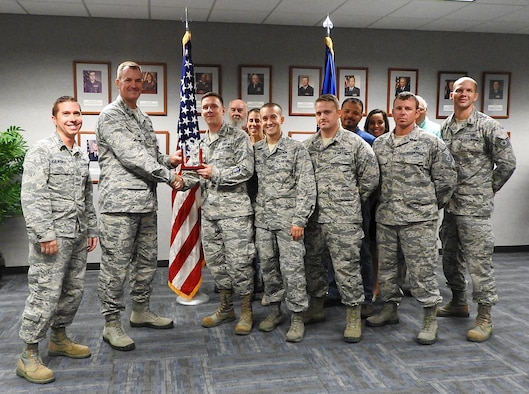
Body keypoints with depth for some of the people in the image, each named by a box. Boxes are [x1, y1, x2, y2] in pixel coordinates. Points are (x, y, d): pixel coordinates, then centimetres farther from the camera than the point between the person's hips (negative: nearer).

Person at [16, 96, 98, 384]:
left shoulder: (82, 156, 16)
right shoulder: (41, 151, -8)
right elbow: (31, 197, -15)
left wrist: (92, 230, 18)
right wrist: (45, 235, -20)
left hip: (77, 236, 8)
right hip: (52, 237, -8)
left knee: (74, 290, 14)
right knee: (46, 294, -6)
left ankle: (59, 339, 32)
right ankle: (29, 357, 7)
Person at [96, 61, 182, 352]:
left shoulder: (143, 119, 20)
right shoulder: (110, 115, -6)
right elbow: (131, 156, -16)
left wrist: (168, 160, -1)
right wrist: (168, 176, -13)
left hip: (146, 202, 8)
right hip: (119, 203, -8)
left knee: (147, 261, 15)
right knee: (116, 267, -3)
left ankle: (141, 311, 30)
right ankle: (112, 324, 9)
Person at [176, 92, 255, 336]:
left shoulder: (238, 137, -2)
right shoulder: (201, 144, 17)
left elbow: (246, 169, -11)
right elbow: (193, 171, 10)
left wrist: (216, 173, -18)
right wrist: (182, 181, -12)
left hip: (234, 209, -6)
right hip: (209, 211, 7)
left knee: (239, 261, -4)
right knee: (215, 261, 12)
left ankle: (246, 312, 10)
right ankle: (225, 308, 27)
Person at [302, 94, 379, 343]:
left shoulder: (355, 143, -3)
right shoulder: (307, 146, 10)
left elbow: (371, 177, 0)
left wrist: (353, 200, 3)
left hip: (344, 219, -5)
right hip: (313, 217, 5)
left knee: (347, 267, -3)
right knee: (312, 263, 14)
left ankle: (354, 317, 9)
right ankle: (316, 307, 31)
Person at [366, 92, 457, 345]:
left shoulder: (431, 143, -4)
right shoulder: (379, 144, 9)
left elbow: (446, 179, -2)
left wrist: (431, 205, 3)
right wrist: (383, 203, 12)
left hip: (418, 220, -5)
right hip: (386, 218, 5)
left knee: (422, 270, -1)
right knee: (386, 267, 14)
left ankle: (430, 319, 13)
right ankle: (390, 309, 31)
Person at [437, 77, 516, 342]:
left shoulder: (487, 126, -8)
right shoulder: (444, 127, 10)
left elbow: (507, 162, -6)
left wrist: (488, 189, 0)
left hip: (475, 207, -7)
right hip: (449, 204, 7)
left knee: (478, 261, -4)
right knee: (450, 258, 16)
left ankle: (484, 317, 6)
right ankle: (458, 303, 34)